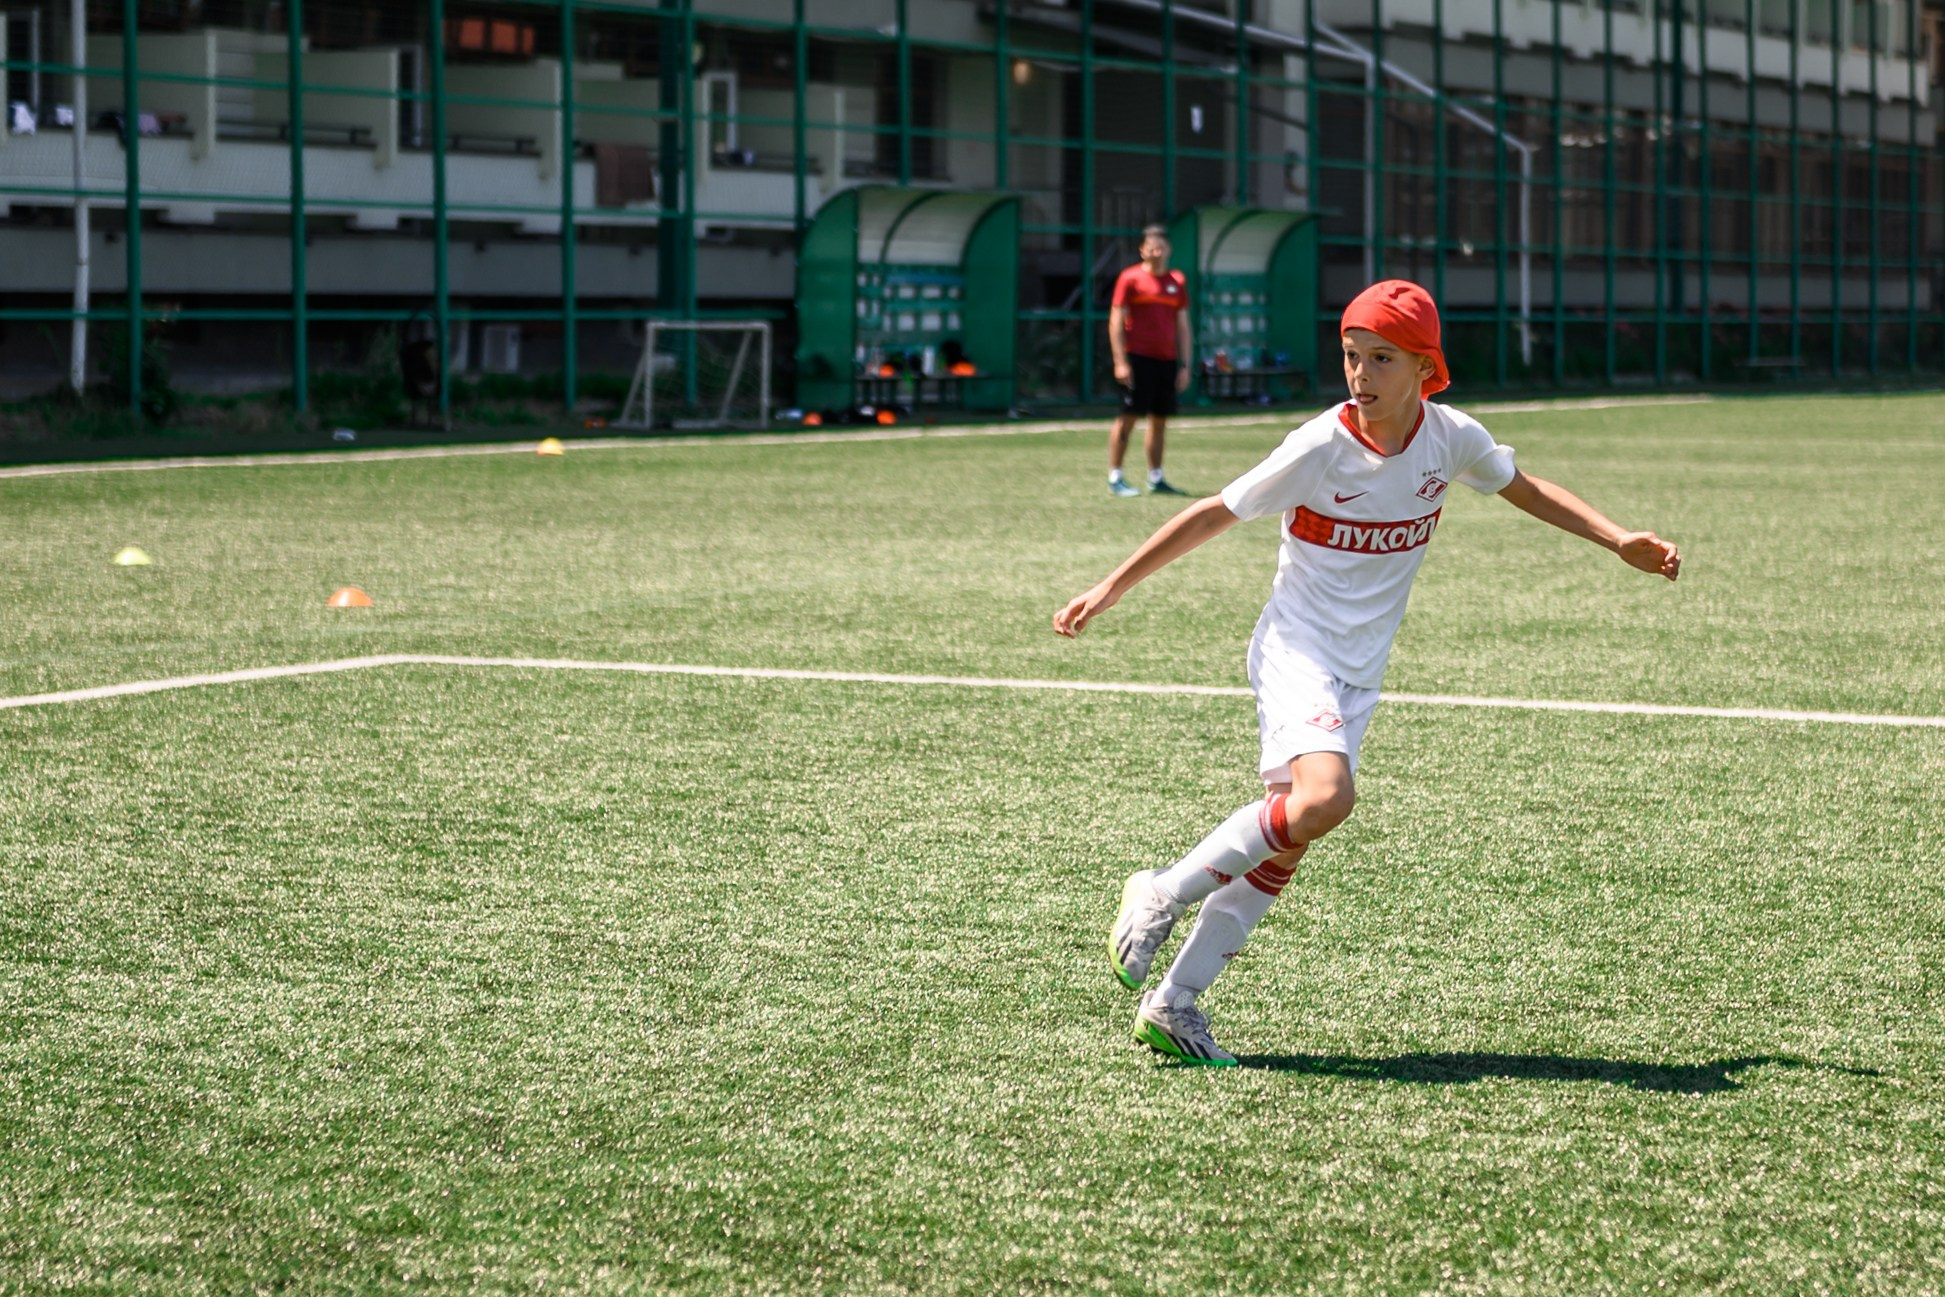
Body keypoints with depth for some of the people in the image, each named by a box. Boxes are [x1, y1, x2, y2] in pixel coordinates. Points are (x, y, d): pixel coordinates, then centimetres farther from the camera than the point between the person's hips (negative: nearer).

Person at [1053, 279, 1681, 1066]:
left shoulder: (1451, 439, -3)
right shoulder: (1321, 448, -16)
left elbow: (1525, 490, 18)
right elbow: (1215, 515, -6)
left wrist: (1622, 543, 10)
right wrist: (1111, 589, -4)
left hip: (1362, 670, 5)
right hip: (1296, 648, -5)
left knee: (1284, 844, 0)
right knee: (1325, 798, -30)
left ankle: (1173, 1006, 6)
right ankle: (1163, 895, -13)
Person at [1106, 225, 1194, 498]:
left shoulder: (1177, 281, 13)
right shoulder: (1130, 278, -1)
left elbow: (1183, 326, 16)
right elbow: (1116, 321, -4)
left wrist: (1185, 365, 11)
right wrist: (1120, 362, -11)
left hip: (1167, 361, 5)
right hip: (1138, 359, -5)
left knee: (1160, 421, 9)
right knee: (1127, 418, -6)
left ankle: (1156, 480, 16)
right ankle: (1115, 479, -3)